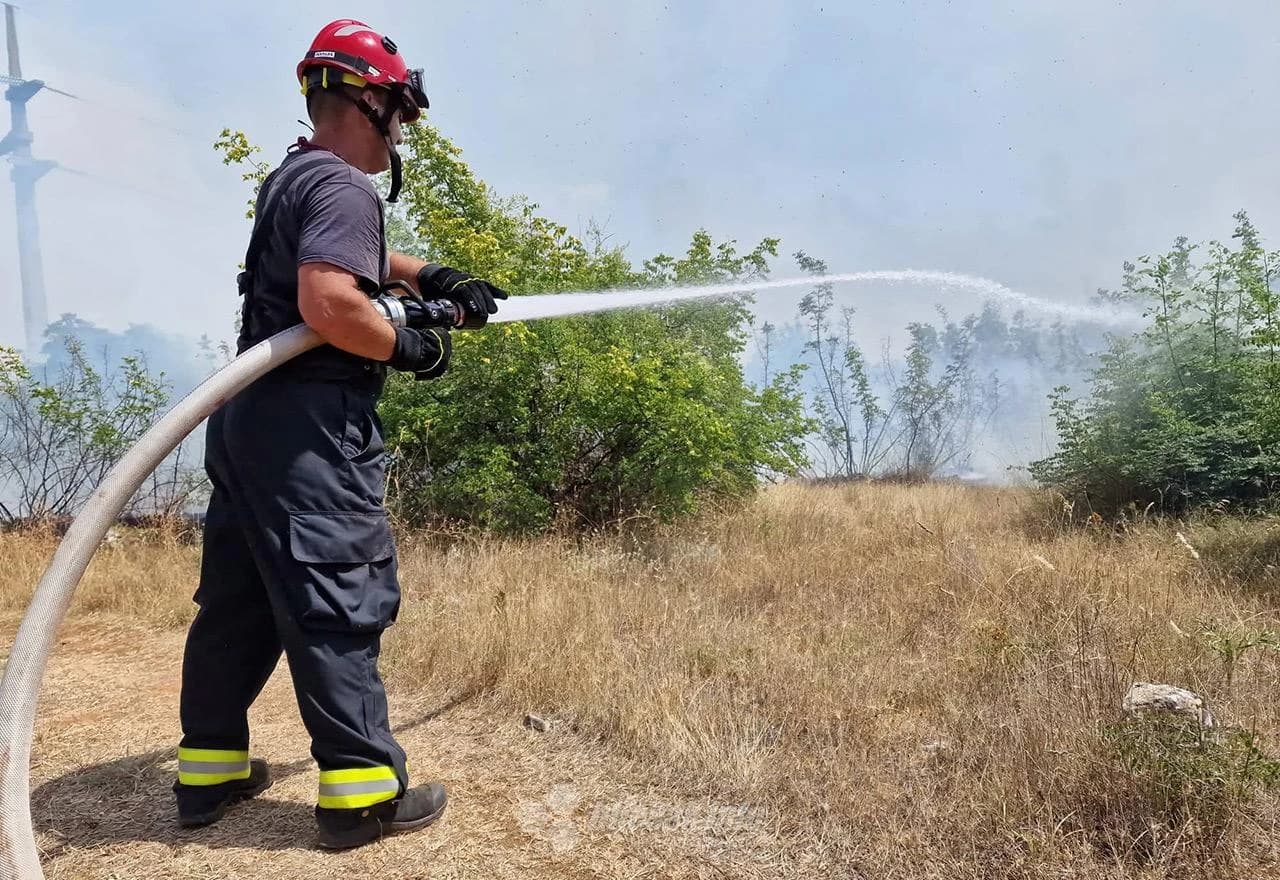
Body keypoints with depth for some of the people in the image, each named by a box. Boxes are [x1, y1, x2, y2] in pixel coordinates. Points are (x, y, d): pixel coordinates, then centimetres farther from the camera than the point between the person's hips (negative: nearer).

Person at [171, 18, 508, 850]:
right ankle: (360, 789, 2)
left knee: (239, 600, 14)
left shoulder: (294, 179, 20)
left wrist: (437, 279, 23)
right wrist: (411, 348, -12)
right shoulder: (342, 187, -12)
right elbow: (329, 303, -27)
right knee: (339, 601, -6)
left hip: (250, 414, 10)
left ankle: (209, 769, 25)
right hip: (308, 426, -10)